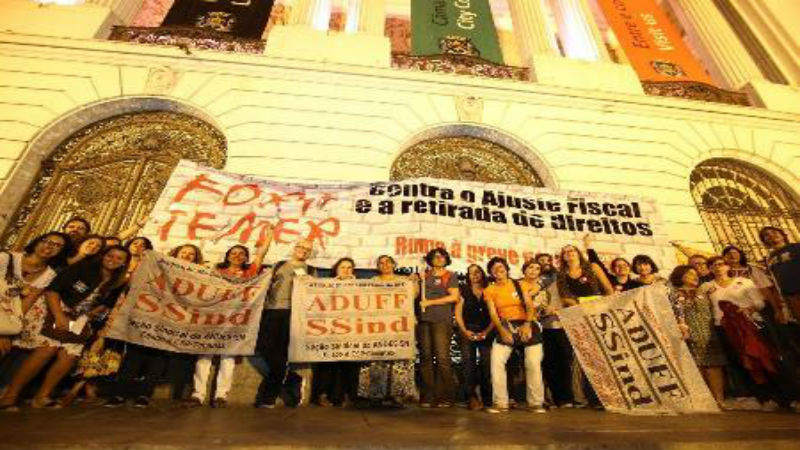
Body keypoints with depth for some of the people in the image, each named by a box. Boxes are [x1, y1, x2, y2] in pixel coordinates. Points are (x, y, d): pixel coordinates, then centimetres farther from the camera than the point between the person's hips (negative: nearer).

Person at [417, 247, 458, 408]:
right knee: (426, 358, 3)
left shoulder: (450, 276, 9)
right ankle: (427, 397, 9)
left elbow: (454, 297, -3)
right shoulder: (424, 276, 18)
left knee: (442, 358, -8)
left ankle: (445, 398, 0)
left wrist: (430, 302, -5)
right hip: (424, 320, 3)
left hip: (442, 321, -3)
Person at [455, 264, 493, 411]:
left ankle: (487, 397, 6)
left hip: (486, 332, 1)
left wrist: (486, 332, -6)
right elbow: (458, 313, 5)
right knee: (468, 362, -11)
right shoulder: (464, 291, 11)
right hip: (468, 331, 0)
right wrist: (465, 331, -7)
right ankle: (472, 397, -10)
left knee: (487, 363, -6)